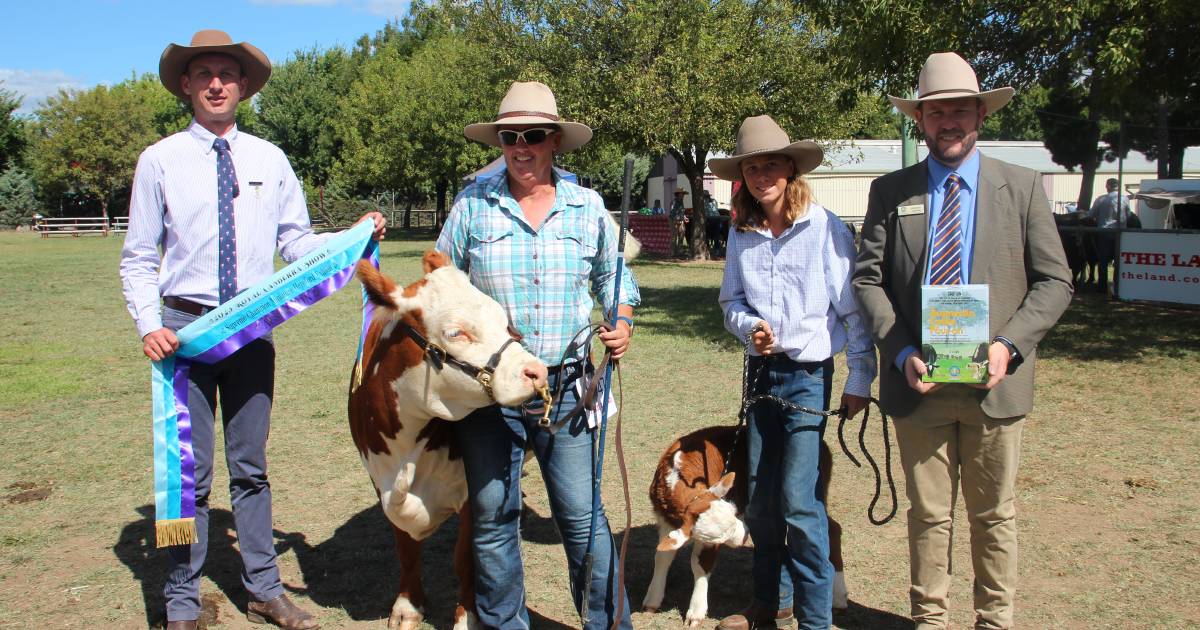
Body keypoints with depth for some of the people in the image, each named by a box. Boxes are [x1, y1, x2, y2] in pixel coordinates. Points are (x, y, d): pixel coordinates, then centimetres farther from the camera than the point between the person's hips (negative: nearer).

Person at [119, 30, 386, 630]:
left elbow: (297, 243, 7)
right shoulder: (159, 160, 0)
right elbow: (138, 259, 1)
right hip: (185, 326, -2)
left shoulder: (270, 159, 6)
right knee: (189, 469, 3)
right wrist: (148, 326, -13)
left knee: (251, 465, 13)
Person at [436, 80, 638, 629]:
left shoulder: (588, 208, 4)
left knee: (582, 516, 5)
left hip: (566, 388, 0)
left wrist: (622, 324, -4)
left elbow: (615, 280, 13)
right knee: (492, 517, 11)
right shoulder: (472, 205, 1)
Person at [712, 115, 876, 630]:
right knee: (760, 499, 13)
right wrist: (750, 326, -10)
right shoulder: (742, 234, 4)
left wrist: (859, 381, -7)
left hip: (810, 374, -5)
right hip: (761, 371, 5)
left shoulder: (824, 227, -9)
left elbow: (853, 308, -8)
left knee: (799, 501, -8)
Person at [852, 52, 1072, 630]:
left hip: (994, 382, 0)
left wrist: (1008, 345, -13)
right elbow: (867, 278, 1)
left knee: (994, 515, 13)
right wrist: (901, 352, -12)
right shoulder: (890, 191, 4)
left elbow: (1054, 281, 2)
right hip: (918, 381, 0)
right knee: (928, 514, 12)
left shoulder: (1021, 187, 4)